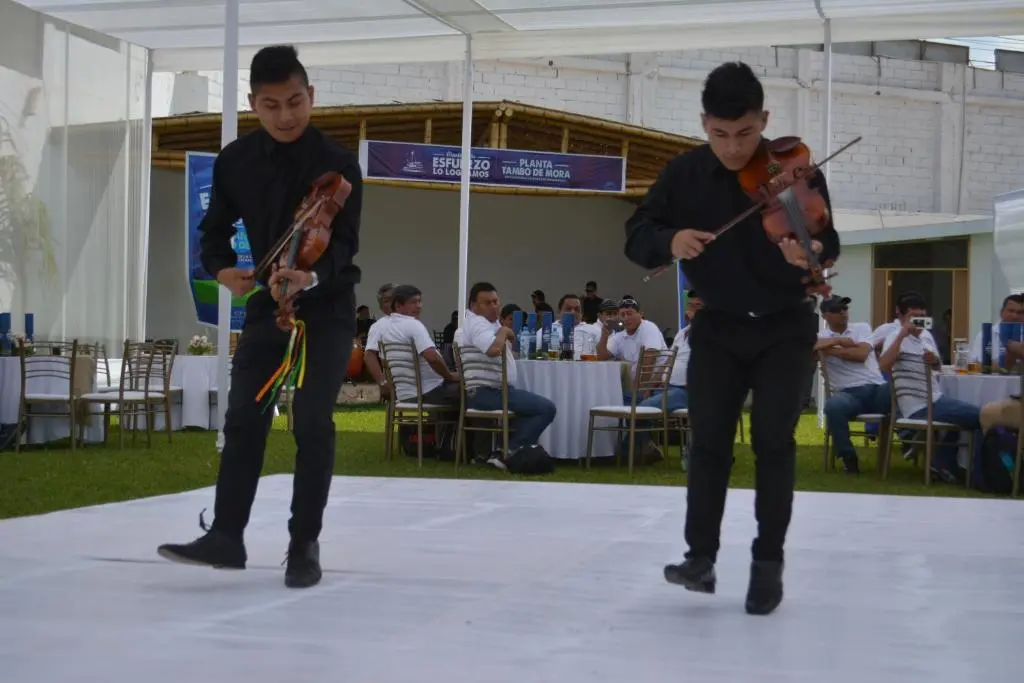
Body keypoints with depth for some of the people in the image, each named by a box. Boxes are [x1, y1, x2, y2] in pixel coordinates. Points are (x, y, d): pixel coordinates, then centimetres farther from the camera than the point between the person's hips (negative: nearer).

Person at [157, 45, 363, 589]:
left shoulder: (338, 163, -16)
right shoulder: (234, 161, -3)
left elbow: (345, 244, -24)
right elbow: (214, 230, 6)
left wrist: (310, 277, -45)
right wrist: (224, 270, -16)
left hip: (326, 308, -4)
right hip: (264, 306, 4)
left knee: (312, 424, -8)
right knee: (243, 419, -1)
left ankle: (304, 546, 1)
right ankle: (225, 536, 4)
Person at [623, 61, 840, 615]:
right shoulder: (684, 173, -9)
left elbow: (828, 241, -12)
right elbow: (636, 237, -7)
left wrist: (813, 250, -36)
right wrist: (669, 239, -29)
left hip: (786, 325, -1)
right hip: (719, 326, 2)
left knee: (774, 439, -7)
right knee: (709, 439, -5)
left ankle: (768, 562, 4)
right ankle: (700, 558, 1)